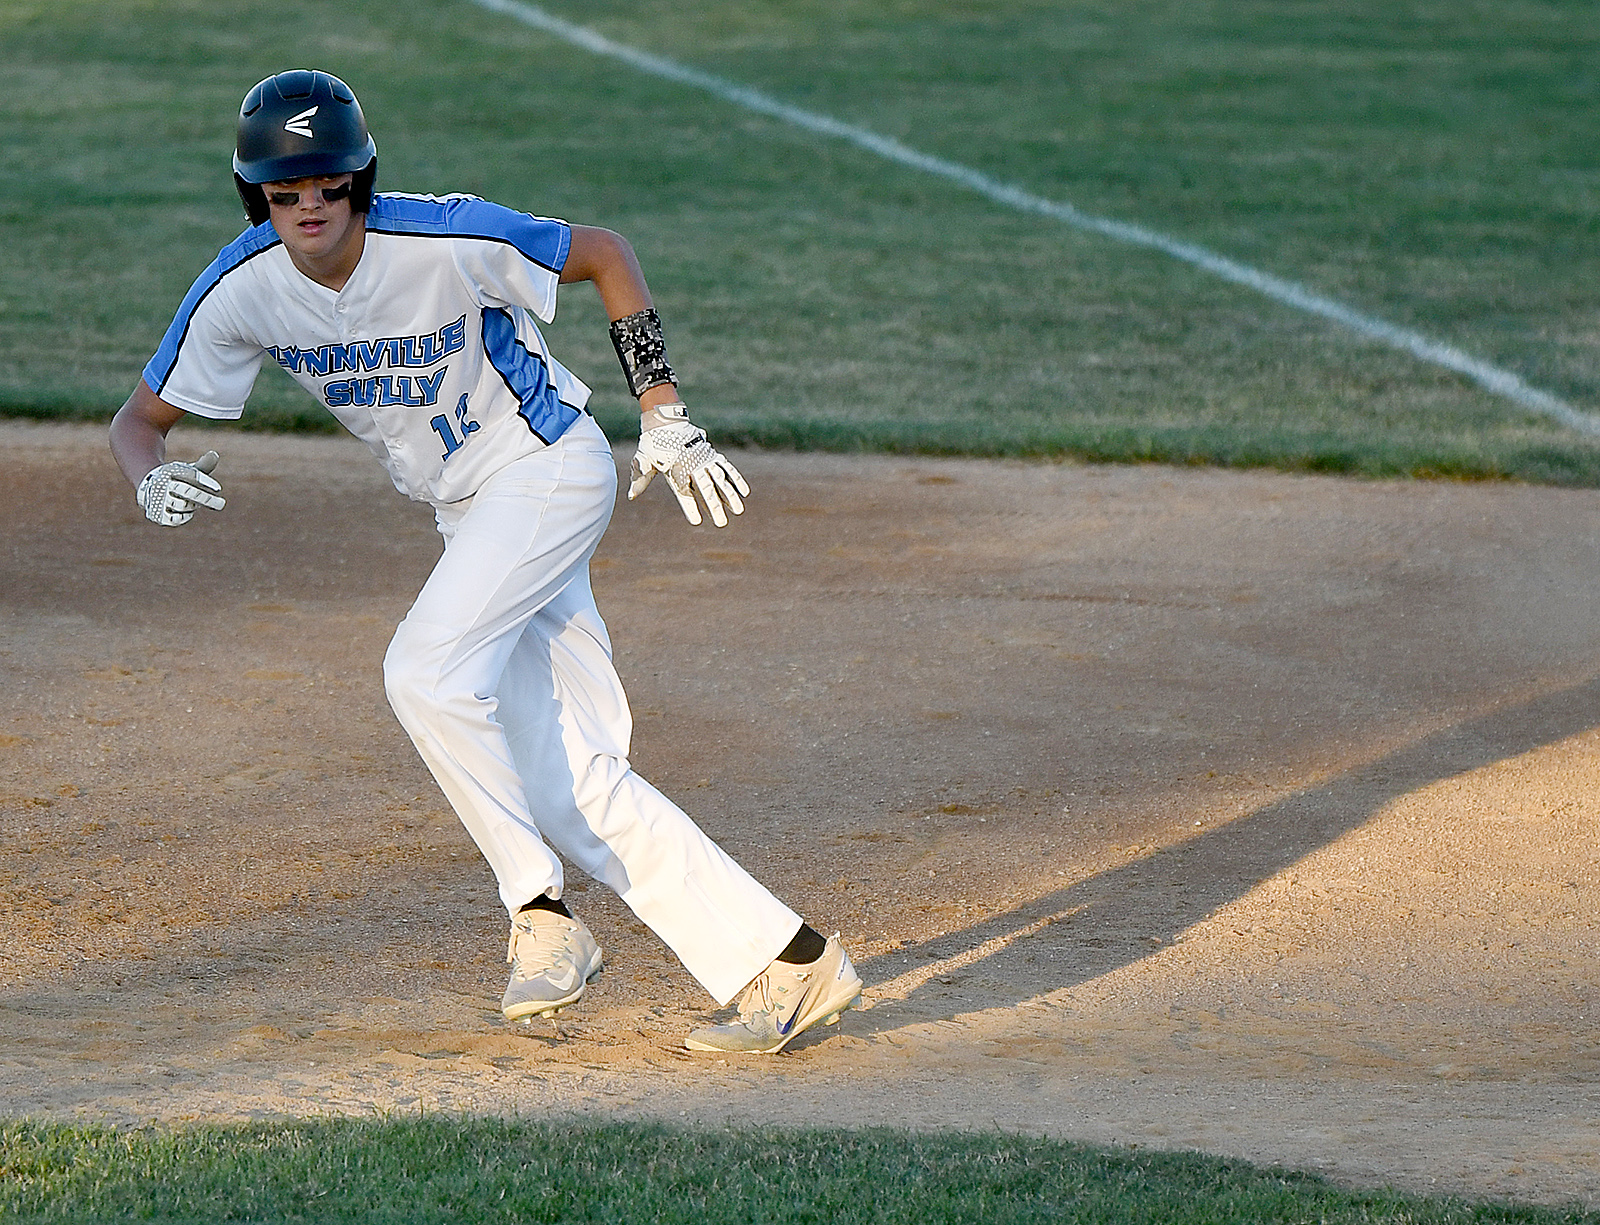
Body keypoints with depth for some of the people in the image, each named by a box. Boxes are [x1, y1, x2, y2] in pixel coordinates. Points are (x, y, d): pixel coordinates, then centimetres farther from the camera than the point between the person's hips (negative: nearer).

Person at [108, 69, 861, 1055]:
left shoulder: (445, 241, -24)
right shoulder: (245, 290, -11)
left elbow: (605, 254, -9)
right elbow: (140, 418, -3)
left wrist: (665, 418, -11)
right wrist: (153, 481, -27)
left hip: (550, 465, -6)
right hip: (471, 514, 6)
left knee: (426, 672, -26)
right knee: (568, 788, -3)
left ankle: (542, 914, -12)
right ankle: (787, 966, 0)